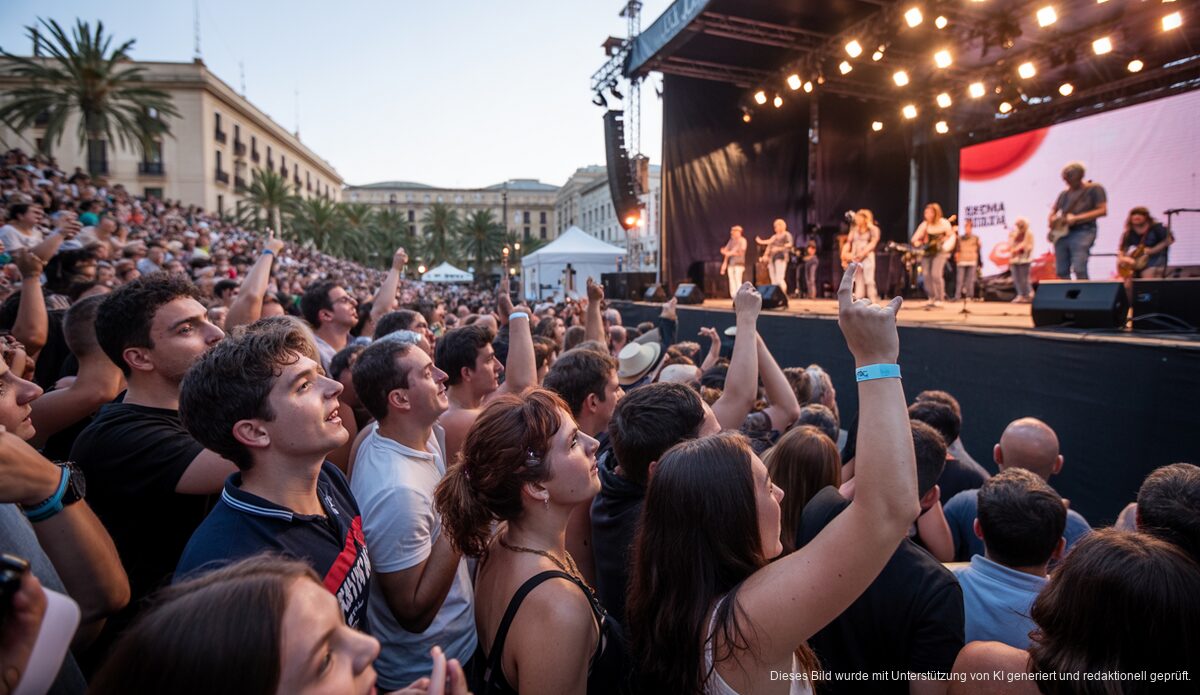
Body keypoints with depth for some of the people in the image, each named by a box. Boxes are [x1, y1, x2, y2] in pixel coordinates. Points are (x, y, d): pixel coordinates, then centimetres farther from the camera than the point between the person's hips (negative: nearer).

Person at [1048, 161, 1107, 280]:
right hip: (1062, 233, 6)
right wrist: (1052, 219, 2)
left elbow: (1102, 210, -7)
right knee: (1061, 272, 3)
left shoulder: (1094, 189, 1)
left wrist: (1076, 218, -16)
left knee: (1079, 269, -20)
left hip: (1082, 232, -6)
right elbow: (1054, 210, 27)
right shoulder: (1064, 194, 17)